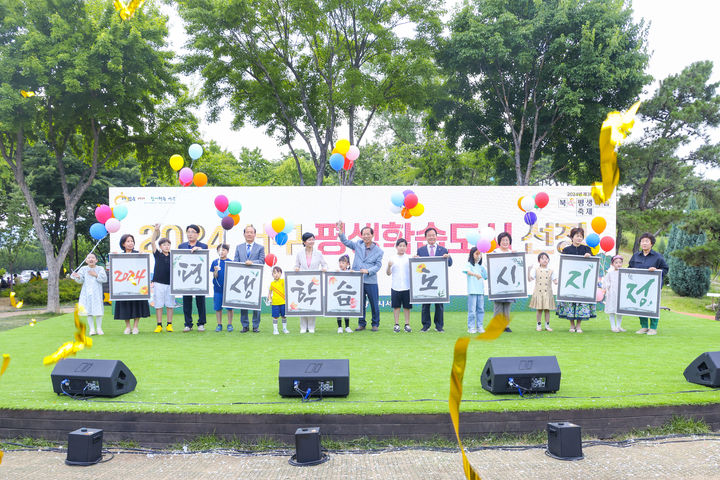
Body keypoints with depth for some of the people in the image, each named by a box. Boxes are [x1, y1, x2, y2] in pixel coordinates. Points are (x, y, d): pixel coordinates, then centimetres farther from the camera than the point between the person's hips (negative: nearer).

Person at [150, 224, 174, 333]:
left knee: (170, 305, 5)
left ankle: (169, 325, 14)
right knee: (158, 304, 3)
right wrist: (156, 230, -17)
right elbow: (153, 243, -6)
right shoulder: (158, 255, 3)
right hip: (158, 283, -1)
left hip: (170, 283, 1)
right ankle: (159, 325, 10)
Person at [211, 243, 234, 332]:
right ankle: (219, 325, 17)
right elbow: (214, 276, 0)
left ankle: (230, 324, 13)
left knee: (229, 307, 2)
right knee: (218, 307, 6)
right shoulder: (215, 262, 3)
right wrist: (216, 271, -19)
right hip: (217, 288, 1)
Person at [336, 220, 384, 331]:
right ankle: (361, 323, 21)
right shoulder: (358, 245, 9)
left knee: (374, 304, 3)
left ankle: (375, 324, 18)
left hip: (371, 281, -2)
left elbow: (378, 265, -2)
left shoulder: (378, 250, 2)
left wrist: (368, 271, -17)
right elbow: (345, 242, 15)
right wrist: (340, 231, 1)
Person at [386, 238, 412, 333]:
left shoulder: (409, 258, 3)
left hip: (407, 286, 0)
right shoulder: (392, 258, 3)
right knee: (396, 306, 5)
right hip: (395, 286, 0)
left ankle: (407, 324, 16)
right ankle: (397, 324, 15)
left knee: (407, 306, 6)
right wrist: (389, 266, -17)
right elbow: (388, 273, 2)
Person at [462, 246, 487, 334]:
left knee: (481, 309, 8)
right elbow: (468, 272, -25)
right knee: (472, 310, -4)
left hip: (481, 291, 6)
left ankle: (480, 326, 15)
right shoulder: (469, 265, -3)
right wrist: (475, 274, -42)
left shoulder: (481, 267, 15)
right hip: (472, 291, -6)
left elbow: (486, 277, 19)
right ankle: (471, 327, 3)